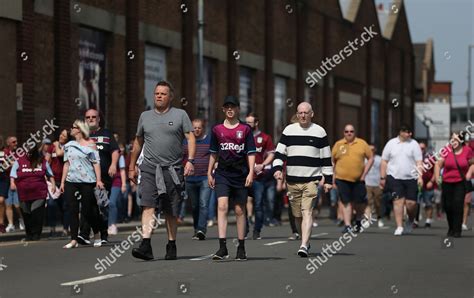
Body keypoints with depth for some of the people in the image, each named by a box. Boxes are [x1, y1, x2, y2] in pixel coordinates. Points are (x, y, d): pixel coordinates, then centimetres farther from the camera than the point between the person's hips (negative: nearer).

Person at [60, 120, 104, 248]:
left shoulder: (90, 144, 0)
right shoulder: (69, 145, 14)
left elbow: (96, 163, -4)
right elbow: (67, 164, 15)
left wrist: (98, 180, -11)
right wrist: (62, 181, 10)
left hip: (87, 182, -4)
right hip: (71, 181, 5)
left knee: (87, 211, -3)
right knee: (72, 211, -2)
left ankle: (97, 236, 19)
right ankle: (74, 240, -2)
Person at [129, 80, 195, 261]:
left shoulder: (180, 115, 5)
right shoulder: (145, 116, 13)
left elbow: (191, 139, 0)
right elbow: (138, 142, 21)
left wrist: (190, 161, -13)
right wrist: (132, 167, 20)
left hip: (173, 169, -1)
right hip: (149, 168, 1)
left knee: (171, 212, 6)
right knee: (148, 206, -15)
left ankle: (171, 246, 17)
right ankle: (146, 246, -23)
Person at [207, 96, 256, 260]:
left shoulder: (245, 129, 3)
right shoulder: (217, 129, 7)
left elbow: (251, 153, 2)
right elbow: (213, 153, 15)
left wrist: (251, 173, -7)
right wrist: (209, 173, 12)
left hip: (241, 175, 0)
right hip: (222, 174, 0)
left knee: (240, 210, 6)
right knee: (222, 206, -16)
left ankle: (241, 248, 17)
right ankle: (222, 248, -21)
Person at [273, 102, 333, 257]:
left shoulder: (319, 132, 5)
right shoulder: (288, 130, 10)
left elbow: (326, 158, 8)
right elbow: (279, 152, 9)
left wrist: (328, 179, 4)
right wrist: (277, 168, -9)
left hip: (311, 180, -3)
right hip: (292, 180, 3)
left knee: (307, 212, -16)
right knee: (297, 214, 9)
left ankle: (304, 246, -23)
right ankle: (305, 240, 28)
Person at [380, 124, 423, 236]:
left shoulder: (414, 144, 3)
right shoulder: (391, 144, 6)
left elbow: (419, 162, 1)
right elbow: (384, 161, 9)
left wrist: (420, 177, -10)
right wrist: (383, 178, 5)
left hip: (411, 178, 0)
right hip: (394, 177, 0)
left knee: (411, 203, -2)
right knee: (398, 201, -7)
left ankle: (410, 221, 26)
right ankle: (399, 227, -3)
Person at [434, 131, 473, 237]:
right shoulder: (447, 151, -3)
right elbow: (438, 165, 4)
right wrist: (437, 177, -6)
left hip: (460, 182, -2)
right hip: (447, 182, 2)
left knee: (458, 204, -15)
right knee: (447, 206, 5)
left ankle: (457, 230, -11)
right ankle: (451, 228, 27)